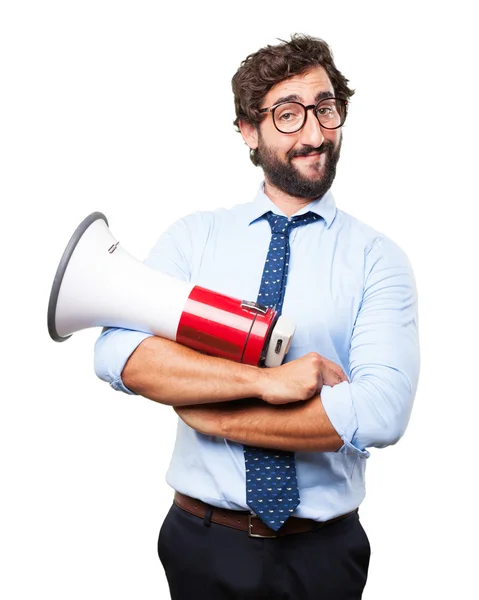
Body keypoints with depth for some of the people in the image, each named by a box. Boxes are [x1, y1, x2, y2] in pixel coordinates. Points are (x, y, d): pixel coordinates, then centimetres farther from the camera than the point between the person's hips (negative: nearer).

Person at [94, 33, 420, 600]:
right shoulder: (193, 236, -2)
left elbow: (380, 412, -21)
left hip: (322, 552, 0)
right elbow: (116, 352, -15)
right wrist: (264, 380, -25)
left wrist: (207, 413, -18)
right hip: (201, 540, 1)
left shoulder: (377, 257, -7)